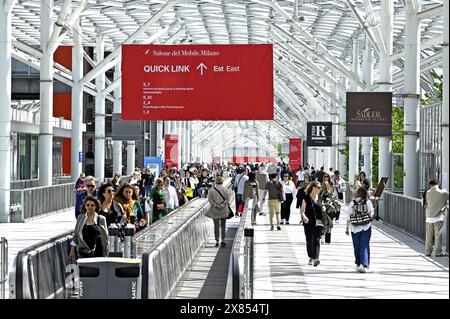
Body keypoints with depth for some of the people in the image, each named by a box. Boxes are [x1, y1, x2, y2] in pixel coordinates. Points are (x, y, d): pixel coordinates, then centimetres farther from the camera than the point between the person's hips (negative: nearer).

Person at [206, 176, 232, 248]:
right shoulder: (225, 189, -3)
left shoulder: (212, 190, -3)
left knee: (216, 225, 6)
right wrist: (223, 204, -7)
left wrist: (215, 205, -7)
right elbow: (228, 198, -9)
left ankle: (217, 241, 6)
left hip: (215, 210, 0)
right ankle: (223, 240, 6)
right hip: (223, 210, 0)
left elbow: (210, 199, -9)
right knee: (223, 225, 11)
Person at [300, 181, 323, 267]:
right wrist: (303, 216, -23)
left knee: (317, 240, -10)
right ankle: (311, 258, 22)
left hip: (317, 223, 1)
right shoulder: (307, 197, -3)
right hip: (309, 222, -1)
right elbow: (302, 210, -4)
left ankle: (316, 258, -17)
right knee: (309, 240, 6)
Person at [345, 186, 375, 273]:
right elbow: (371, 215, -5)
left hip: (355, 228, 1)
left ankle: (358, 264, 24)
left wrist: (347, 228, 4)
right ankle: (364, 264, -16)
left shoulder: (352, 203, -2)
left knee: (357, 247, 13)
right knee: (365, 246, -1)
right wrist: (373, 211, 17)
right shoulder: (368, 202, -4)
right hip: (366, 228, -1)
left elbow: (349, 217, -2)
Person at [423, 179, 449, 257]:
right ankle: (438, 252, 2)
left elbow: (426, 201, 8)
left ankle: (428, 251, 13)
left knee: (428, 236, 9)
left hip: (429, 218, 3)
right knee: (438, 235, 1)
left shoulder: (428, 193, -1)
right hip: (438, 218, -3)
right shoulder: (444, 193, -7)